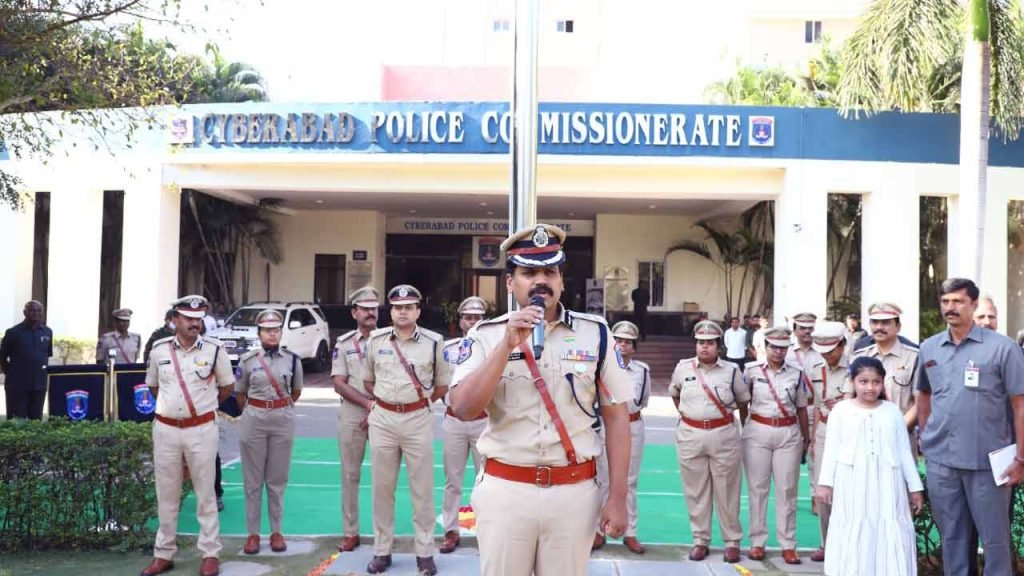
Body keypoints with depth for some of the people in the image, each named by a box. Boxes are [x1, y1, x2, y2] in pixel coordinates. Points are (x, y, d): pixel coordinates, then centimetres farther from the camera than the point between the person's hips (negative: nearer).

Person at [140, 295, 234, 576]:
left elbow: (227, 386, 8)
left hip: (202, 429, -2)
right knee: (166, 495, 10)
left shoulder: (214, 349, -5)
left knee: (205, 493, 5)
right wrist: (170, 406, 11)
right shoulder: (159, 349, 2)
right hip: (165, 429, 2)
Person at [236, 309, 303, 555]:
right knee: (253, 479, 3)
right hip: (253, 419, 0)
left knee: (277, 479, 6)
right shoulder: (247, 360, 0)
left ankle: (276, 531, 15)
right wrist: (253, 412, 10)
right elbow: (240, 393, 11)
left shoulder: (292, 359, 2)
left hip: (283, 420, 0)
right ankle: (253, 533, 11)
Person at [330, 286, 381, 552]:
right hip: (352, 414, 1)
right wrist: (369, 403, -12)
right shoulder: (343, 343, 5)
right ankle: (350, 532, 14)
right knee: (350, 474, 5)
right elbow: (339, 383, -2)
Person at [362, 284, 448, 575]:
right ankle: (382, 550, 18)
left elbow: (442, 385, 7)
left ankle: (425, 552, 11)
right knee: (382, 487, 8)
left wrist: (417, 401, 4)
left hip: (418, 419, -2)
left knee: (422, 488, 3)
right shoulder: (376, 339, 4)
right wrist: (383, 400, 10)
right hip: (382, 419, 2)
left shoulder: (433, 342, -2)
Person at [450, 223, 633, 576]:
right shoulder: (486, 335, 0)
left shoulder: (595, 333, 2)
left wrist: (617, 497, -2)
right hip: (504, 490, 0)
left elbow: (616, 417, 3)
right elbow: (463, 408, -12)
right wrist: (508, 344, -18)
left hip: (574, 492, 1)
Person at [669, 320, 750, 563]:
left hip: (724, 435, -1)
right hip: (690, 434, 2)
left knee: (727, 490, 5)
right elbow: (674, 393, 20)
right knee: (695, 491, 7)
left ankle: (732, 541, 17)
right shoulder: (682, 368, 2)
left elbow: (743, 401, 10)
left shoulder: (731, 371, -2)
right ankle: (700, 540, 19)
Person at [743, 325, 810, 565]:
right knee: (757, 488, 4)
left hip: (788, 434, 1)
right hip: (757, 433, -1)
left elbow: (802, 408, 10)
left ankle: (788, 545, 10)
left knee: (787, 490, 3)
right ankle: (757, 542, 13)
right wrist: (741, 427, 2)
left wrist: (806, 438, 11)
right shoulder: (752, 371, 0)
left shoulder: (796, 373, 3)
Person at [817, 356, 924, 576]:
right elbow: (832, 449, 2)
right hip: (852, 484, -2)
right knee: (853, 536, 2)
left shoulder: (892, 411, 6)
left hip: (886, 484, 2)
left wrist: (915, 486, 9)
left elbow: (904, 451, 9)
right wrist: (825, 483, -1)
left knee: (888, 536, 3)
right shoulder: (841, 410, 0)